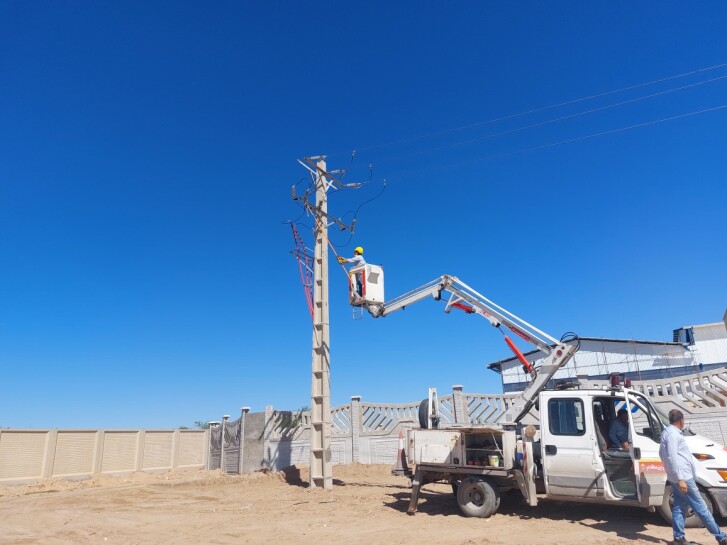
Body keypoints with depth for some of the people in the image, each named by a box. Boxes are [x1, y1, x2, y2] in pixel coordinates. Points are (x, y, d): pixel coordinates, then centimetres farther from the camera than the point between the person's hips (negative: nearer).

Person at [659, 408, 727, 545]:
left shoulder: (667, 432, 16)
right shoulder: (673, 433, -16)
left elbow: (662, 454, 24)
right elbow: (672, 457, -24)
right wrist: (680, 479, -25)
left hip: (676, 478, 10)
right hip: (683, 477, -10)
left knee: (679, 507, 10)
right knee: (700, 508, -1)